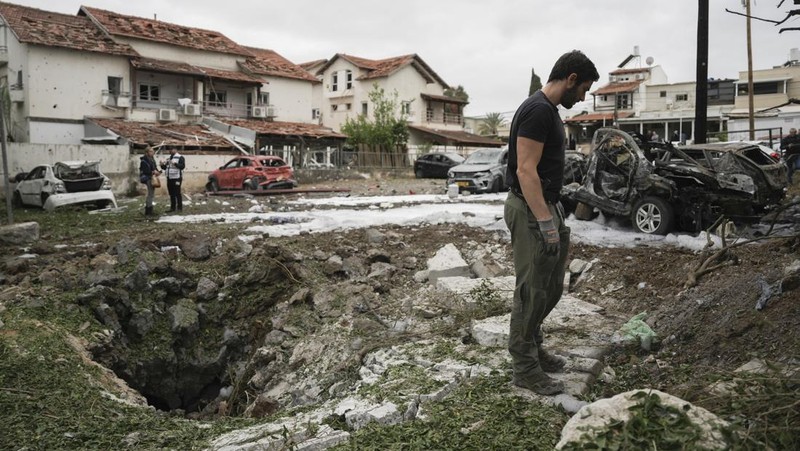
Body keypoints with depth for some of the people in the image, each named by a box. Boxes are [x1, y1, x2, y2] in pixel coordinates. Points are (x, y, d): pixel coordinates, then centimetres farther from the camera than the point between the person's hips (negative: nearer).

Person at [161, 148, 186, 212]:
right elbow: (165, 167, 21)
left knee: (177, 193, -6)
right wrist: (162, 165, 1)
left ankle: (179, 207, -1)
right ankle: (172, 207, 15)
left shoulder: (180, 157, -1)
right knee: (171, 194, 9)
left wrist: (175, 163, -25)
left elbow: (182, 166, -14)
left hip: (176, 178, -7)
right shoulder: (168, 158, 19)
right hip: (169, 178, 7)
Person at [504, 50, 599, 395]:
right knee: (532, 291, -2)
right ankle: (525, 368, 11)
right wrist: (546, 223, -27)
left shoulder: (548, 110, 16)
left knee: (552, 287, 19)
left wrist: (554, 215, 25)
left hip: (546, 206, 11)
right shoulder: (538, 110, -19)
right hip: (531, 211, -11)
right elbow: (526, 171, -25)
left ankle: (532, 346, 34)